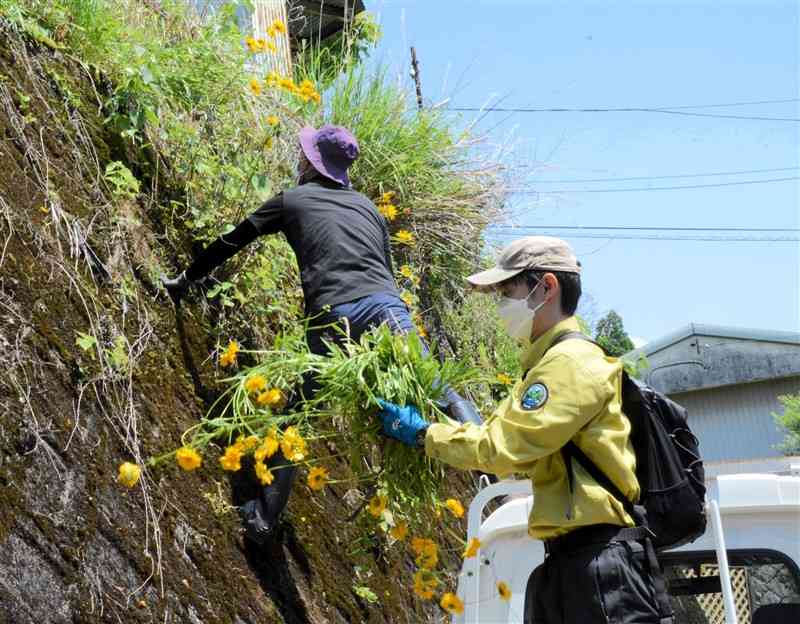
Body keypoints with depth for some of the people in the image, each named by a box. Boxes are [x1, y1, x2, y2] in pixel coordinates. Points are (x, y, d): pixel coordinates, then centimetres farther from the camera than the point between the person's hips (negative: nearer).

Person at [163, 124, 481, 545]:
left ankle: (263, 520, 15)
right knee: (441, 394, -1)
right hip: (386, 307, 2)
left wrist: (187, 279, 41)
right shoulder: (366, 205, 28)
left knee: (294, 416, 11)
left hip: (332, 319, -2)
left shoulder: (291, 200, 20)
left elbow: (230, 243, 28)